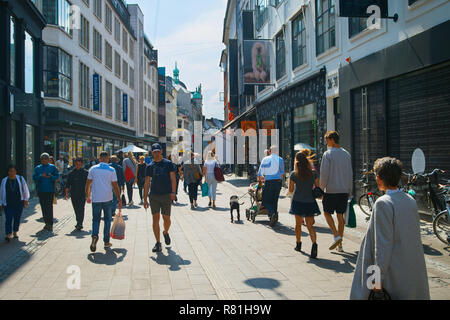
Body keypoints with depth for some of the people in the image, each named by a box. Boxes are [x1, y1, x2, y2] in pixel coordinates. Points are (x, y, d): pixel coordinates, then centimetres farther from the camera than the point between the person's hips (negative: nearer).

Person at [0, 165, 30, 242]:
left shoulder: (20, 179, 2)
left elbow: (25, 190, 7)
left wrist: (26, 200, 4)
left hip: (19, 203, 1)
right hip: (8, 204, -1)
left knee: (17, 219, 7)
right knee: (9, 219, -9)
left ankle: (15, 232, 23)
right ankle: (8, 235, -11)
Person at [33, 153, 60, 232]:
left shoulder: (52, 167, 7)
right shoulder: (37, 168, 12)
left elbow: (57, 176, 3)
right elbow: (34, 177, 3)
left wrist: (50, 177, -15)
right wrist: (41, 176, -14)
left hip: (50, 190, -3)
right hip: (41, 190, 3)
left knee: (49, 207, -10)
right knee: (43, 207, 7)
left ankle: (50, 224, -9)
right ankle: (47, 223, 17)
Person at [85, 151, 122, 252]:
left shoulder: (93, 169, 2)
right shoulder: (111, 170, -4)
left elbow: (88, 184, 6)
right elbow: (115, 186, -4)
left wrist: (87, 196, 19)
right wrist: (119, 199, 3)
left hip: (96, 199, 1)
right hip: (108, 199, -1)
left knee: (96, 219, 9)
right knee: (107, 220, 11)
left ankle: (95, 236, -16)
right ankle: (106, 242, 14)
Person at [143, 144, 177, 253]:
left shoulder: (168, 164, 3)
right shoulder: (150, 166, 8)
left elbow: (173, 179, 1)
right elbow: (147, 183, 9)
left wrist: (173, 192, -13)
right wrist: (145, 199, 5)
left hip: (166, 195, -1)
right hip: (153, 195, 2)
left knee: (166, 218, 3)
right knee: (155, 219, 0)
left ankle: (165, 233, 34)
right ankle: (158, 243, 8)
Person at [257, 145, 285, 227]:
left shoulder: (265, 159, 1)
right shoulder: (280, 159, 3)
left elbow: (260, 171, 5)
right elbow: (282, 173, 7)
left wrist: (260, 178, 24)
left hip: (268, 182, -2)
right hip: (278, 181, 3)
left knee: (266, 201, 3)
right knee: (275, 200, 12)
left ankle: (273, 213, -23)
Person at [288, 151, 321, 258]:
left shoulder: (293, 174, -8)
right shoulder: (313, 173, -5)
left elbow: (290, 190, -1)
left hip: (297, 201, -1)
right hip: (310, 202, 1)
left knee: (298, 224, 17)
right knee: (310, 225, 4)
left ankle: (298, 244, 29)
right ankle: (314, 244, -19)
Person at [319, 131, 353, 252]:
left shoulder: (328, 154, -10)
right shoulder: (346, 154, 9)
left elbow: (324, 173, -12)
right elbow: (350, 174, 12)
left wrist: (321, 188, -3)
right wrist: (349, 190, 17)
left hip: (331, 190, -5)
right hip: (344, 190, 5)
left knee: (327, 213, 10)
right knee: (340, 215, 9)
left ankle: (336, 236, -6)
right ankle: (340, 244, 14)